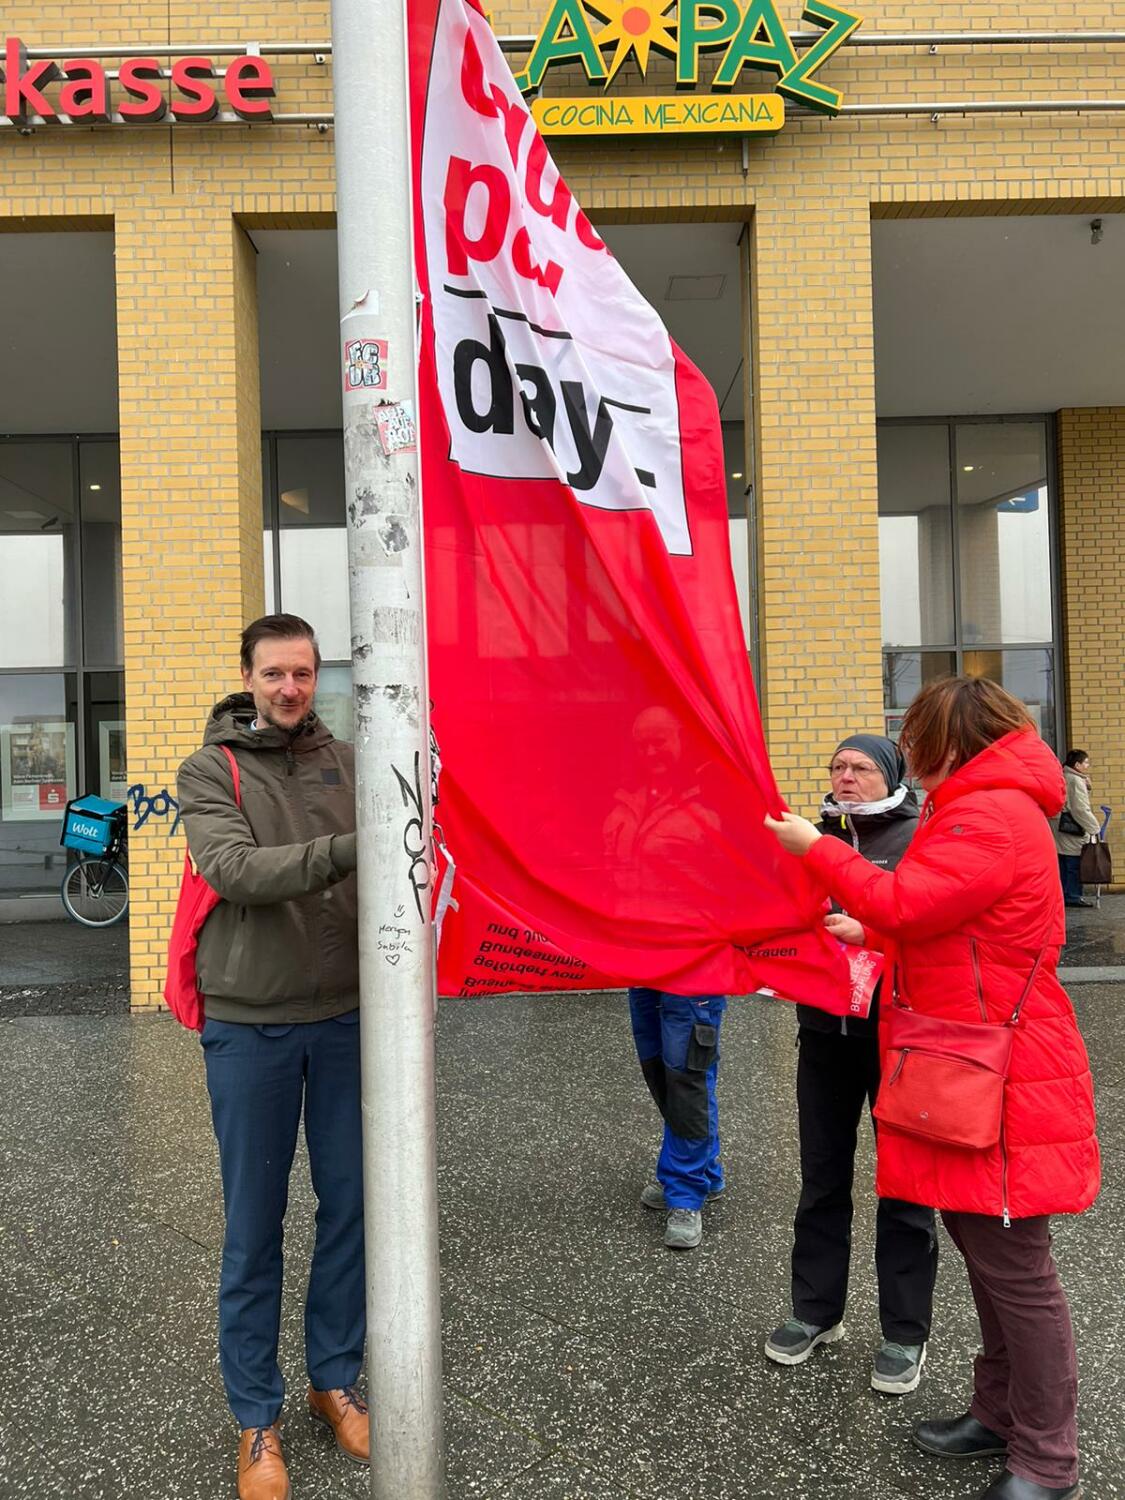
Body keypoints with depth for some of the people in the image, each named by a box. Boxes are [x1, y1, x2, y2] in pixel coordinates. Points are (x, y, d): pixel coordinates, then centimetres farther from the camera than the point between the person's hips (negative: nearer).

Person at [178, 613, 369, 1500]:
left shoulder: (347, 762, 5)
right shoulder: (210, 770, -3)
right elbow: (233, 868, -21)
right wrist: (342, 850, -34)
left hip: (345, 1018, 3)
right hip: (250, 1026, -3)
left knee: (351, 1205, 11)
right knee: (255, 1222, 8)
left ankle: (336, 1379, 32)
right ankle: (256, 1416, 25)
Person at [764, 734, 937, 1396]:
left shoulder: (918, 837, -4)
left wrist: (870, 931, -27)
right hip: (824, 1030, 4)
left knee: (903, 1185, 7)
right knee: (822, 1178, 14)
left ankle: (906, 1333, 22)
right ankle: (817, 1310, 30)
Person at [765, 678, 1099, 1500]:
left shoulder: (990, 817, -18)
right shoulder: (990, 808, 15)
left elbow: (905, 904, -23)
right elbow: (943, 918, 21)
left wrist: (817, 849, -13)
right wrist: (867, 933, 18)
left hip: (1002, 1082, -11)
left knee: (1014, 1269, 1)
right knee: (987, 1251, 19)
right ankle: (1001, 1413, 34)